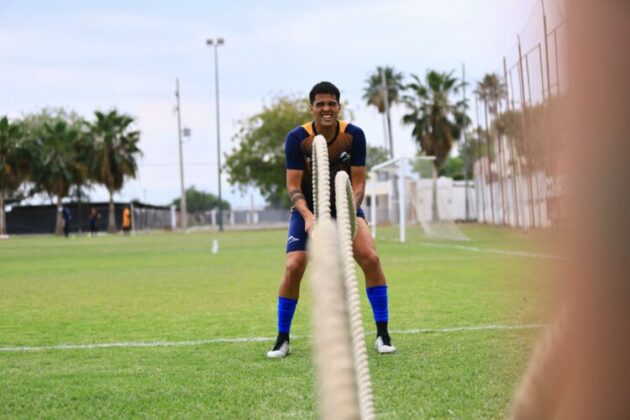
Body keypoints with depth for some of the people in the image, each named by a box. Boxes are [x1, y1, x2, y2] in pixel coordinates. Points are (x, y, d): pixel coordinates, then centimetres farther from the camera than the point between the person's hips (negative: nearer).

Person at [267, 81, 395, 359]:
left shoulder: (354, 135, -14)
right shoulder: (297, 138, -18)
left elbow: (358, 182, -12)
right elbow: (293, 186, -17)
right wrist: (308, 216, -35)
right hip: (308, 209, -1)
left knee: (371, 258, -17)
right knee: (294, 266, -17)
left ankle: (382, 333, -4)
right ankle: (282, 339, 0)